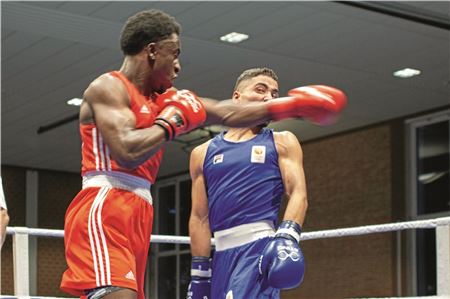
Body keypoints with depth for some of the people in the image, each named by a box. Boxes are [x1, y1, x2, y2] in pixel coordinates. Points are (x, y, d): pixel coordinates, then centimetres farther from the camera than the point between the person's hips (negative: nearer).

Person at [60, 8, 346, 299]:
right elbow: (127, 153, -19)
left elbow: (224, 112, 24)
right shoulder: (108, 87, -4)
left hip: (137, 215, 9)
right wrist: (170, 123, -3)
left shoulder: (162, 98, 21)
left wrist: (290, 106, 23)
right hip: (104, 211, -9)